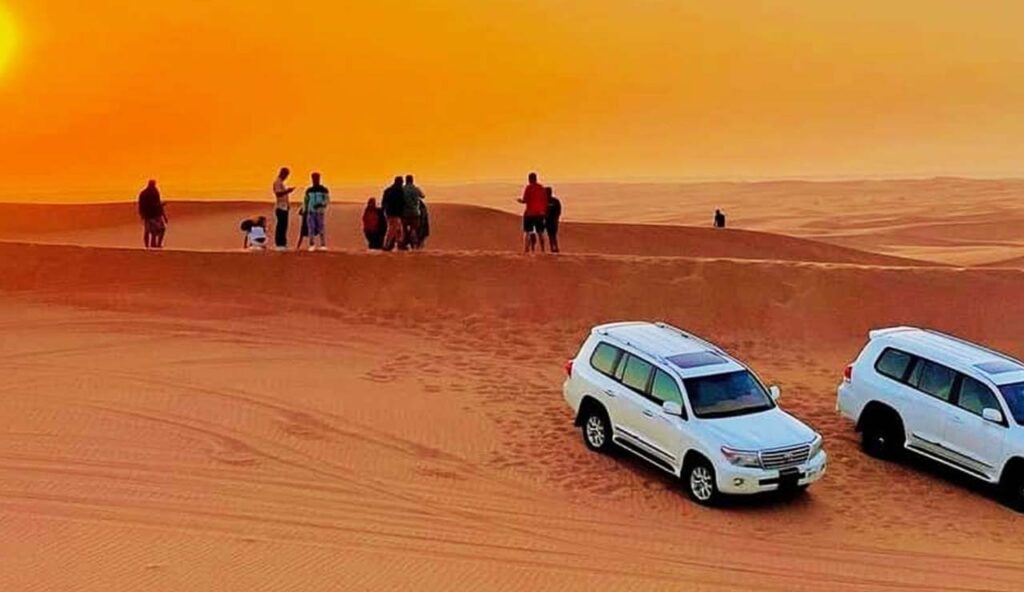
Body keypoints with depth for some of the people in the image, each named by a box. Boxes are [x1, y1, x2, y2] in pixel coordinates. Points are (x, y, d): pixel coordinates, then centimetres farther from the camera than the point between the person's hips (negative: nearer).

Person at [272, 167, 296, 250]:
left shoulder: (281, 182, 20)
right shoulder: (277, 182, -10)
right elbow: (278, 194, -23)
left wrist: (287, 191, 16)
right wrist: (287, 191, -28)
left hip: (284, 207, 10)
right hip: (280, 207, -10)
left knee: (284, 225, 10)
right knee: (280, 226, -10)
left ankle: (283, 244, 13)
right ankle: (279, 244, -9)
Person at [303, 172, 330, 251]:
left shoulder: (324, 190, 2)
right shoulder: (309, 190, 13)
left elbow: (327, 200, -3)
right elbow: (306, 201, 20)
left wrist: (321, 204, -19)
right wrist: (305, 211, 14)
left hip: (320, 212, -3)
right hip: (310, 212, 3)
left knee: (321, 228, -6)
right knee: (311, 228, -3)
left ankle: (323, 245, 0)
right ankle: (312, 245, 3)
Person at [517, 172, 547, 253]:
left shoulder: (529, 188, -9)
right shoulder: (542, 188, 7)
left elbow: (525, 200, -14)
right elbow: (545, 201, 7)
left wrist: (521, 201, 8)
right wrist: (545, 213, 13)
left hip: (530, 213, -5)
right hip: (540, 213, 5)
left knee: (527, 232, -1)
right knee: (540, 232, 12)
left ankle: (526, 249, -11)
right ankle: (542, 249, 11)